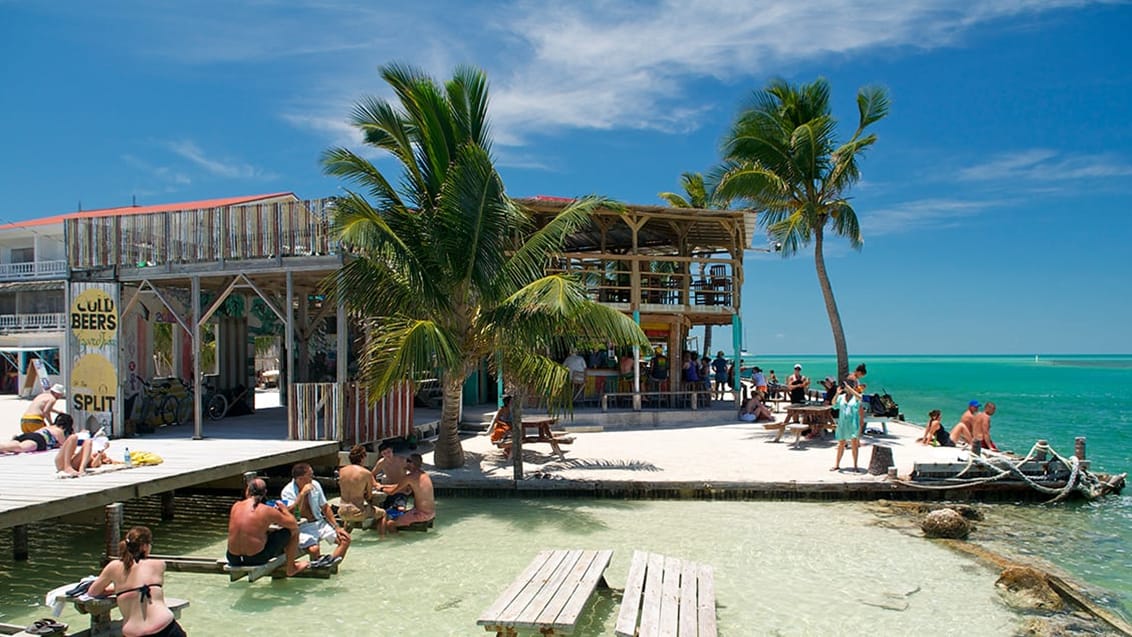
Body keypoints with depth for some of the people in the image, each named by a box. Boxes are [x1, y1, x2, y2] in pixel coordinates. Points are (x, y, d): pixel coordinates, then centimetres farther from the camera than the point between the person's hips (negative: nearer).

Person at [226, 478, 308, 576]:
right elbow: (293, 525, -1)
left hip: (233, 558, 5)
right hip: (256, 559, -5)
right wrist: (285, 510, 16)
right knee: (293, 530, 9)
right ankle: (291, 568, 25)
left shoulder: (236, 506, 3)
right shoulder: (267, 511, -11)